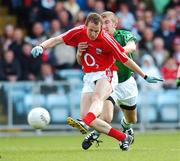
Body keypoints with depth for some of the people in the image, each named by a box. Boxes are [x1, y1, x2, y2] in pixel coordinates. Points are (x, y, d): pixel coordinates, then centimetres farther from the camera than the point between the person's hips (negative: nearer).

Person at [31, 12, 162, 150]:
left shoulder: (106, 40, -16)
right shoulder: (79, 32, -6)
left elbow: (126, 60, -9)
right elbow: (57, 40, -8)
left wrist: (145, 76, -4)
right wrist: (41, 47, -28)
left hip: (106, 75, -5)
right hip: (89, 77, 5)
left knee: (96, 98, -38)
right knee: (88, 117, -9)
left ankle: (84, 123, -67)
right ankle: (124, 138, -2)